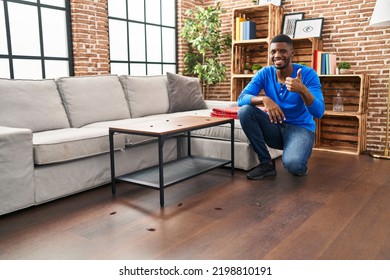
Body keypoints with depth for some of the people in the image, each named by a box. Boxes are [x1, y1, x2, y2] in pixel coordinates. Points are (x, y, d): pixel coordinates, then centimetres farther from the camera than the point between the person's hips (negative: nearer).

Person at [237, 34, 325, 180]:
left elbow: (319, 112, -21)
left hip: (300, 128, -4)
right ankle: (266, 163, -10)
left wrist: (303, 90, -40)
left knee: (293, 165, -35)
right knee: (245, 110, -22)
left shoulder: (308, 74, -13)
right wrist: (264, 99, -36)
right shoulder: (265, 73, -4)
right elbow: (241, 99, -15)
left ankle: (298, 163, 7)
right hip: (275, 128, 4)